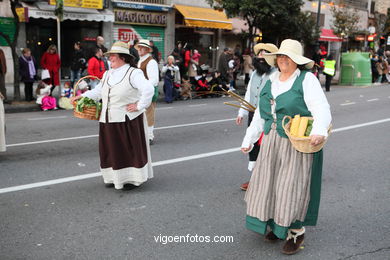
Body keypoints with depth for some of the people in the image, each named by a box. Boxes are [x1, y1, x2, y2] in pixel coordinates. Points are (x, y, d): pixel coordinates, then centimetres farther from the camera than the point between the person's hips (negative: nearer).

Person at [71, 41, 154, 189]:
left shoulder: (133, 73, -11)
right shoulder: (107, 74, 13)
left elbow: (148, 89, -22)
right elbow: (98, 91, 23)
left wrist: (139, 106, -19)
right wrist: (82, 96, 14)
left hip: (128, 120, -7)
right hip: (109, 121, 7)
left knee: (130, 149, 3)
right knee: (112, 150, 13)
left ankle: (133, 178, 15)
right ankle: (115, 177, 27)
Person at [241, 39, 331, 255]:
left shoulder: (307, 80, -8)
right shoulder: (271, 82, 11)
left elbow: (322, 110, -19)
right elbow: (260, 115, 17)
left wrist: (319, 131, -38)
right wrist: (248, 140, 17)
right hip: (271, 143, 6)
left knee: (293, 186, -1)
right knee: (269, 183, 11)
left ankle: (296, 232, 17)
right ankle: (277, 224, 30)